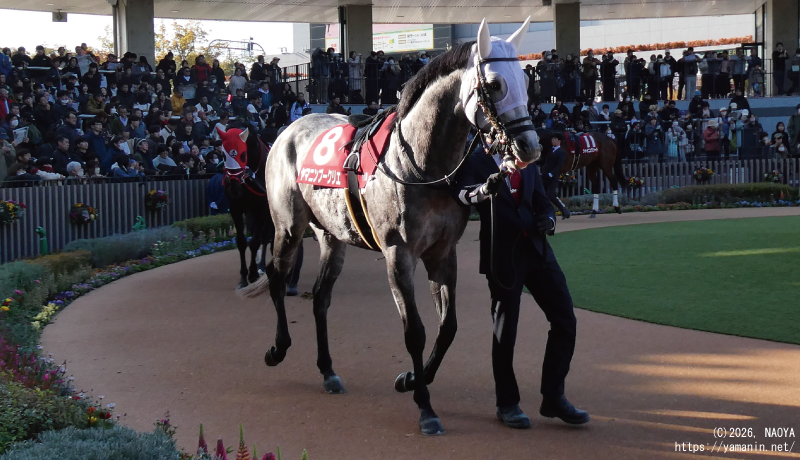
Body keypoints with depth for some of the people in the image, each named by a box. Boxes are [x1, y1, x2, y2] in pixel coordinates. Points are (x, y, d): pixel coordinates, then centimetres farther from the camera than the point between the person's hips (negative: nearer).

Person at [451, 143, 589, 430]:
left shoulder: (529, 166, 17)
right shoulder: (476, 164, -2)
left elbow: (542, 201, 18)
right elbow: (461, 194, -19)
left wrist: (547, 219, -5)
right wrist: (485, 189, -40)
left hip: (537, 249, 6)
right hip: (503, 254, -6)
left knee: (565, 320, 2)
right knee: (505, 330, 2)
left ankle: (553, 397, 12)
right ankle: (507, 404, 16)